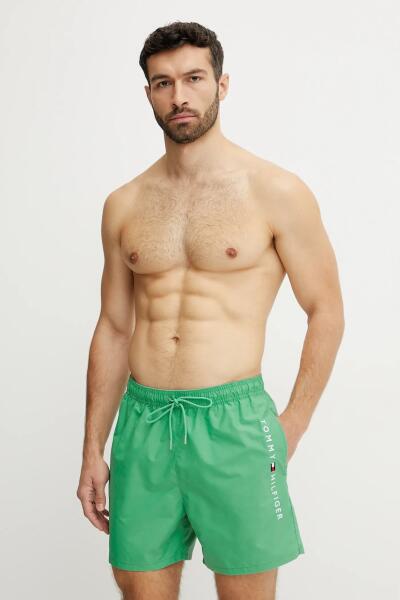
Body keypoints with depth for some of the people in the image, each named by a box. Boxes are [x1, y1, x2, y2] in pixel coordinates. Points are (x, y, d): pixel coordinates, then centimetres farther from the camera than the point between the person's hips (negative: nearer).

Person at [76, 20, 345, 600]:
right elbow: (112, 329, 12)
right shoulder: (124, 204, 8)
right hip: (142, 422, 4)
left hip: (233, 421, -3)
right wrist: (93, 449, 11)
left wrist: (292, 425, -4)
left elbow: (326, 311, 0)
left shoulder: (277, 193, -3)